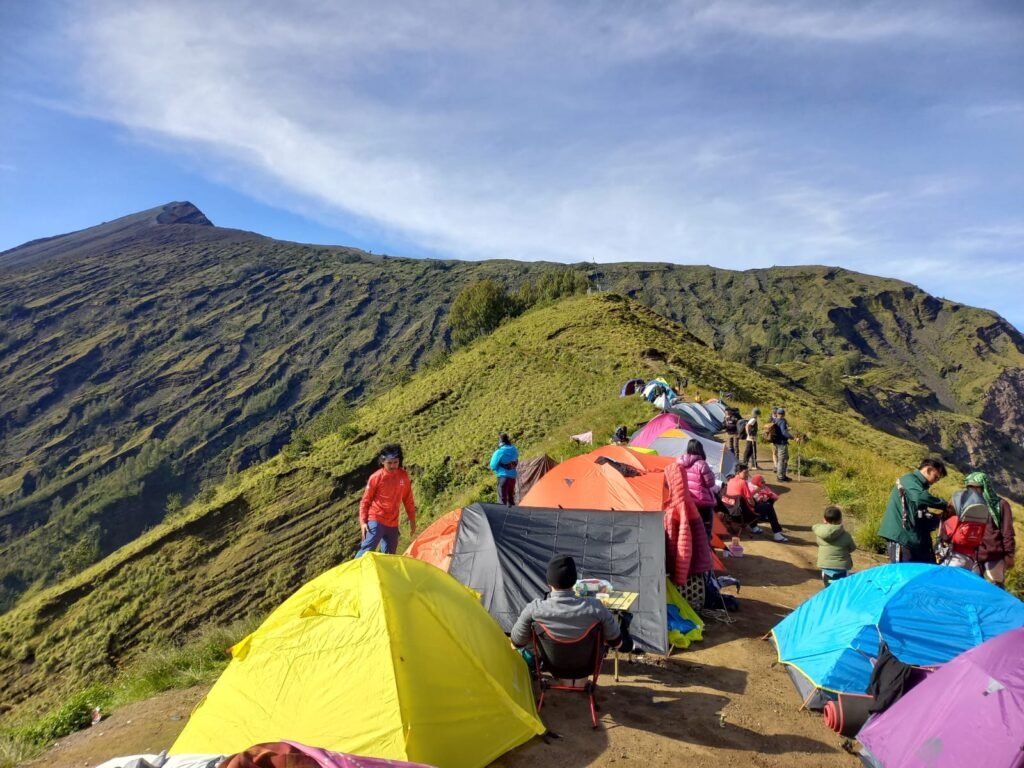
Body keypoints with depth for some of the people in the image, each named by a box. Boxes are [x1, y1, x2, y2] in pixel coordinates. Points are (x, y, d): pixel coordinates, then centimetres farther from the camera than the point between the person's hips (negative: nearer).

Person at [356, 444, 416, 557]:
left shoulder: (404, 476, 2)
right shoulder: (376, 477, -10)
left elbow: (408, 500, 12)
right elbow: (365, 501, -3)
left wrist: (412, 520, 12)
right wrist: (363, 521, -11)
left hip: (393, 524, 5)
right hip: (376, 521, -5)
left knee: (389, 555, 6)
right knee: (367, 550, -16)